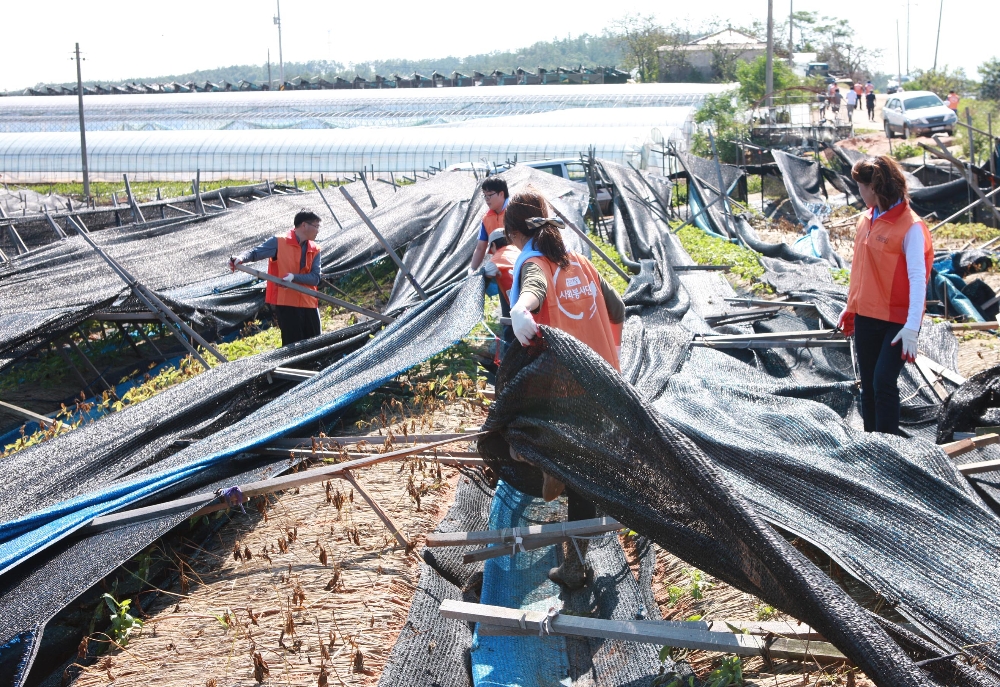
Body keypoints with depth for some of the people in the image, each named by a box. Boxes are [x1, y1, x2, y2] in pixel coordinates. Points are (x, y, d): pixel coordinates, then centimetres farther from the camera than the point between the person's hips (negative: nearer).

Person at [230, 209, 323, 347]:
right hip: (286, 303, -5)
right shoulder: (279, 242, -3)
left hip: (309, 304, 5)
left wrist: (295, 277, -18)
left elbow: (315, 278, 0)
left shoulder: (314, 250, 10)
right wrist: (241, 258, -30)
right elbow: (255, 252, -8)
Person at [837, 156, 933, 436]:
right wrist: (850, 308, 18)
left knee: (884, 382, -12)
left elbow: (918, 278, -19)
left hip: (897, 321, -7)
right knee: (868, 384, 11)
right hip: (866, 317, 7)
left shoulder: (910, 226, -15)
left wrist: (912, 327, -24)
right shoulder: (866, 219, 7)